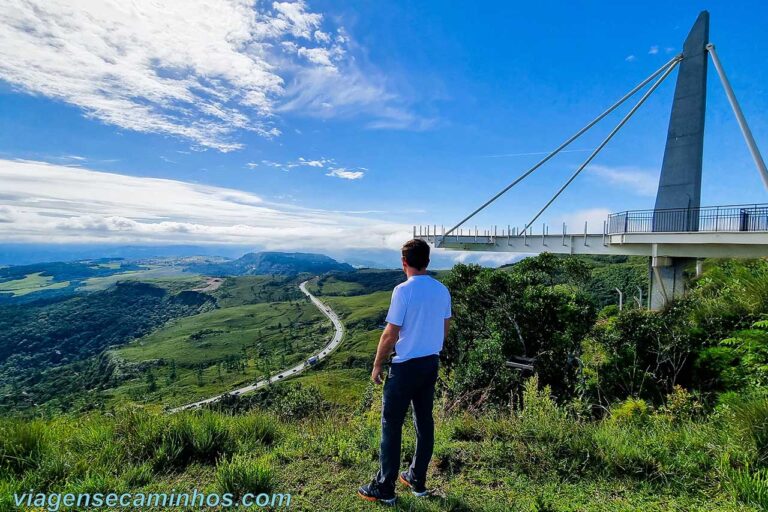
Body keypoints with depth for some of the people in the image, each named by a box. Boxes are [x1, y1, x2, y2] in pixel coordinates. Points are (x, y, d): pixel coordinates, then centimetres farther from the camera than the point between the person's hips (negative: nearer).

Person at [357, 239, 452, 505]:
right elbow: (445, 328, 12)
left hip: (406, 366, -7)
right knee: (425, 422, 16)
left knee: (391, 425, 6)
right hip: (431, 363, 7)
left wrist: (377, 365, -4)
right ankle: (417, 481, 31)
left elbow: (390, 334, -17)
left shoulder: (403, 291, -18)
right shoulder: (442, 290, 3)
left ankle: (384, 488, 17)